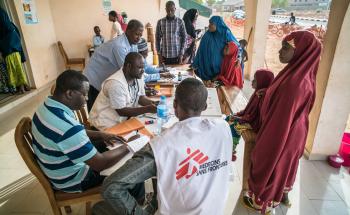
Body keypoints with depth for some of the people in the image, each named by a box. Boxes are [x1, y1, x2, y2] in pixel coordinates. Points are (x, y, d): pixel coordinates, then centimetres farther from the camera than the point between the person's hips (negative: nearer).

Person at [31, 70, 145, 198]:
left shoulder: (47, 106, -8)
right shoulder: (66, 126, -38)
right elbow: (100, 163, -30)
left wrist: (101, 135, 1)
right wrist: (127, 147, -16)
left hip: (58, 168, 9)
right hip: (73, 180, -9)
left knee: (106, 145, 20)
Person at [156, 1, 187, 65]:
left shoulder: (180, 22, 0)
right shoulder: (160, 22, 2)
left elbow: (184, 38, 2)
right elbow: (157, 38, 7)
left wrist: (181, 54, -5)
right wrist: (159, 53, 0)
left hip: (177, 55, 0)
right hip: (164, 55, 1)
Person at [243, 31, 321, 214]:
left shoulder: (294, 82, -34)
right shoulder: (303, 75, -5)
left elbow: (280, 119, -28)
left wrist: (262, 144, -17)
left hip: (280, 135, -8)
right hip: (293, 133, 8)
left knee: (268, 167, 15)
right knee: (284, 165, 28)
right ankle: (283, 195, 52)